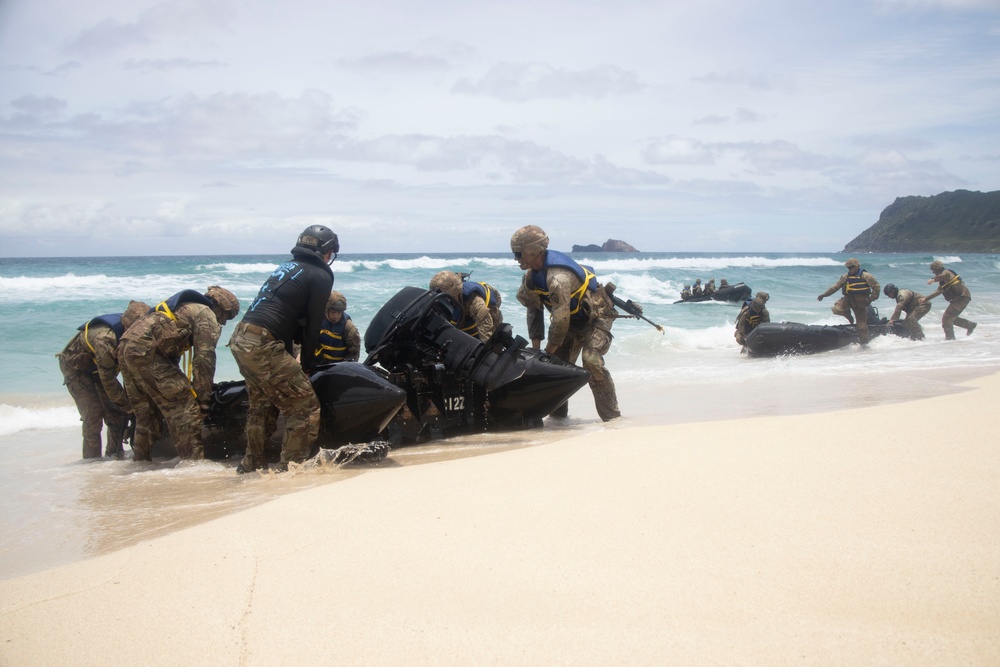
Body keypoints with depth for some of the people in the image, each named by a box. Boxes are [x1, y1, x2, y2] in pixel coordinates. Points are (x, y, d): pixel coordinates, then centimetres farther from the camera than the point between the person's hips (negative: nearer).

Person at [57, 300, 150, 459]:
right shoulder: (105, 338, -40)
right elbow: (108, 380, -33)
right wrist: (128, 405, -25)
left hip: (96, 367, 7)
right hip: (76, 367, -7)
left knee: (117, 411, 0)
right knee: (94, 414, -14)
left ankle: (115, 453, 12)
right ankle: (92, 459, -5)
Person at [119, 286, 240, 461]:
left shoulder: (188, 307, 32)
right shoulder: (207, 315, 4)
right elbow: (204, 359, -5)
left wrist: (176, 383, 39)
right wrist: (204, 398, -2)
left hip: (125, 347, 10)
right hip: (145, 350, -10)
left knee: (146, 412, 18)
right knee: (183, 407, -7)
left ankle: (141, 461, 22)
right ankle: (194, 459, -9)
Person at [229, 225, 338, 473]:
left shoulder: (287, 267, 22)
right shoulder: (321, 276, -2)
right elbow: (312, 325, -4)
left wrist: (290, 358, 20)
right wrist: (306, 365, 6)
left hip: (241, 340, 9)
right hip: (264, 346, -9)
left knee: (263, 404, 26)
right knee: (305, 408, -3)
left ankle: (251, 464, 35)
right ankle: (289, 468, -1)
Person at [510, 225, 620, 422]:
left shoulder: (558, 277, -35)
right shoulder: (531, 275, -5)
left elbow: (561, 320, -31)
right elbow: (534, 309, 5)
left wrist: (548, 352, -18)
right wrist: (536, 348, 0)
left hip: (596, 316, -9)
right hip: (571, 320, 9)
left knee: (591, 360, -26)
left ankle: (612, 417, -18)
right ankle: (557, 414, 16)